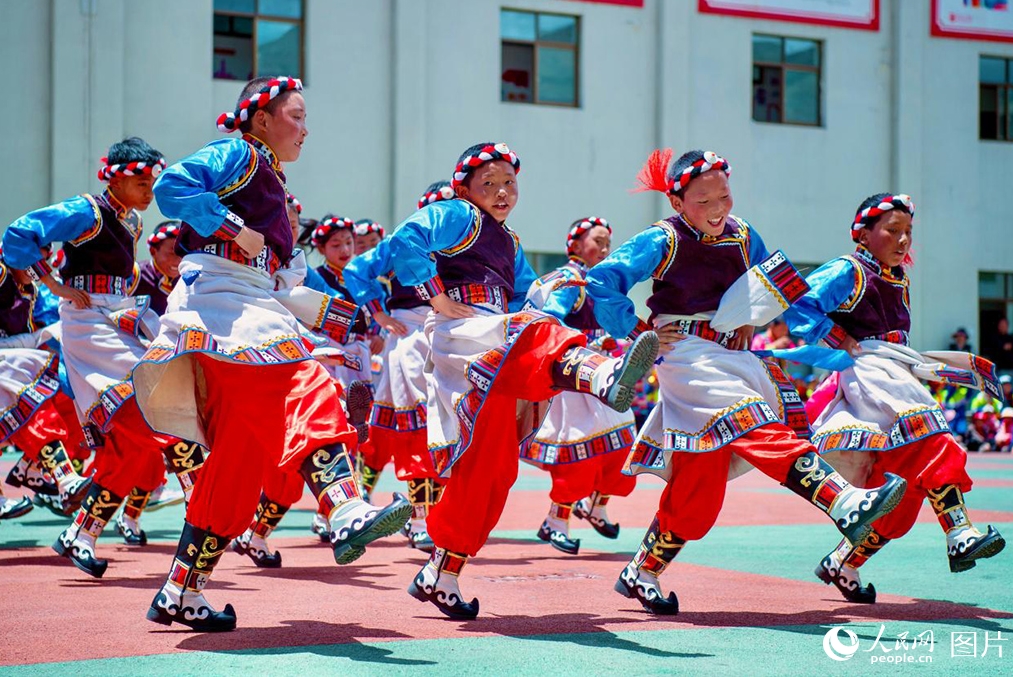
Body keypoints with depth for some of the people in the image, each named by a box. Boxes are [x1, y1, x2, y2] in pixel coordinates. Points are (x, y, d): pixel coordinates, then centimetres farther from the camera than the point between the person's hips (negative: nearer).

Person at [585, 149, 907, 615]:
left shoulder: (740, 235, 10)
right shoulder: (663, 241, -7)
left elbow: (773, 283, 26)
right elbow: (600, 282, -11)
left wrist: (748, 322, 9)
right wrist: (638, 333, -9)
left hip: (732, 359, 6)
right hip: (687, 356, -6)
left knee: (697, 482, 3)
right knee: (763, 429, -27)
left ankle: (641, 575, 13)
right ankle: (845, 505, -41)